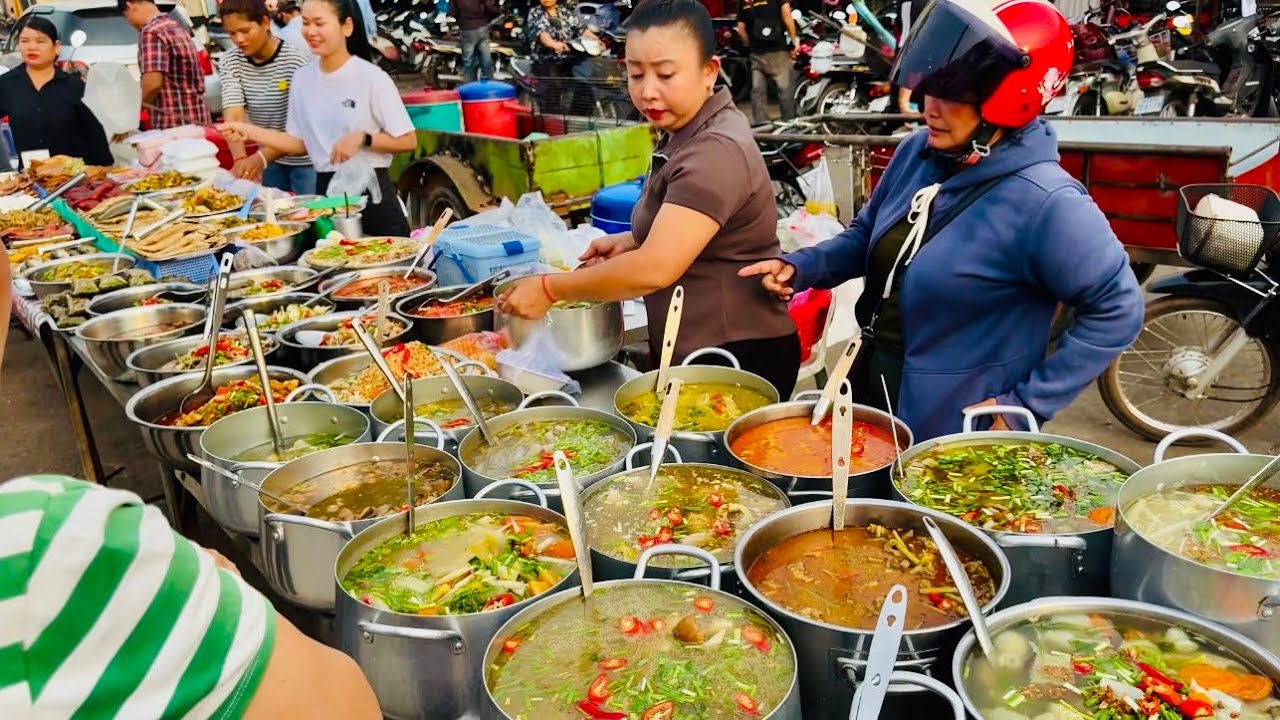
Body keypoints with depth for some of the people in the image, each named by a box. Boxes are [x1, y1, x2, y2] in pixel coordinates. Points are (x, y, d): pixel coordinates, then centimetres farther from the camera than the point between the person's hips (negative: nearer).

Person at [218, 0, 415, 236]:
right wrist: (251, 132, 1)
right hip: (326, 190, 5)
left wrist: (362, 138, -19)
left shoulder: (371, 77, -10)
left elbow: (408, 141, -8)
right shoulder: (302, 78, 5)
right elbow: (300, 142, 11)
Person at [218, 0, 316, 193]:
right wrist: (240, 159, -36)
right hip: (271, 160, 5)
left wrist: (261, 158, -39)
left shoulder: (298, 61, -20)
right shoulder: (230, 62, -5)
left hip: (306, 161, -5)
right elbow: (234, 116, -18)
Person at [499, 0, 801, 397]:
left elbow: (655, 269, -29)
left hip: (737, 360, -10)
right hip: (693, 353, 10)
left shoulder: (716, 151, -22)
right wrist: (630, 241, 8)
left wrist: (549, 289, -18)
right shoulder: (685, 135, 11)